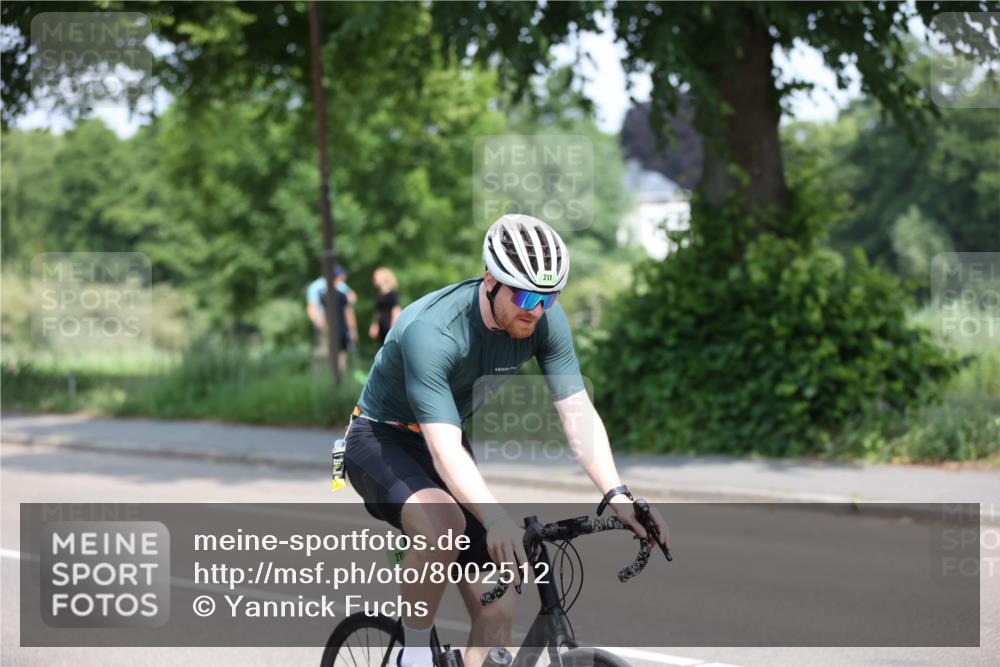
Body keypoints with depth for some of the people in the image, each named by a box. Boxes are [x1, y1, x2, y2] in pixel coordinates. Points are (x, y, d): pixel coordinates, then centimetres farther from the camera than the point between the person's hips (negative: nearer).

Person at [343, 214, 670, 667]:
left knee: (497, 611, -5)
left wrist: (617, 495, -35)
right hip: (381, 441, -6)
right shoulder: (429, 331, -35)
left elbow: (577, 412, -20)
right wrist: (495, 519, -57)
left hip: (448, 444, 6)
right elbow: (444, 448, -43)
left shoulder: (545, 321, -17)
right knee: (442, 521, -38)